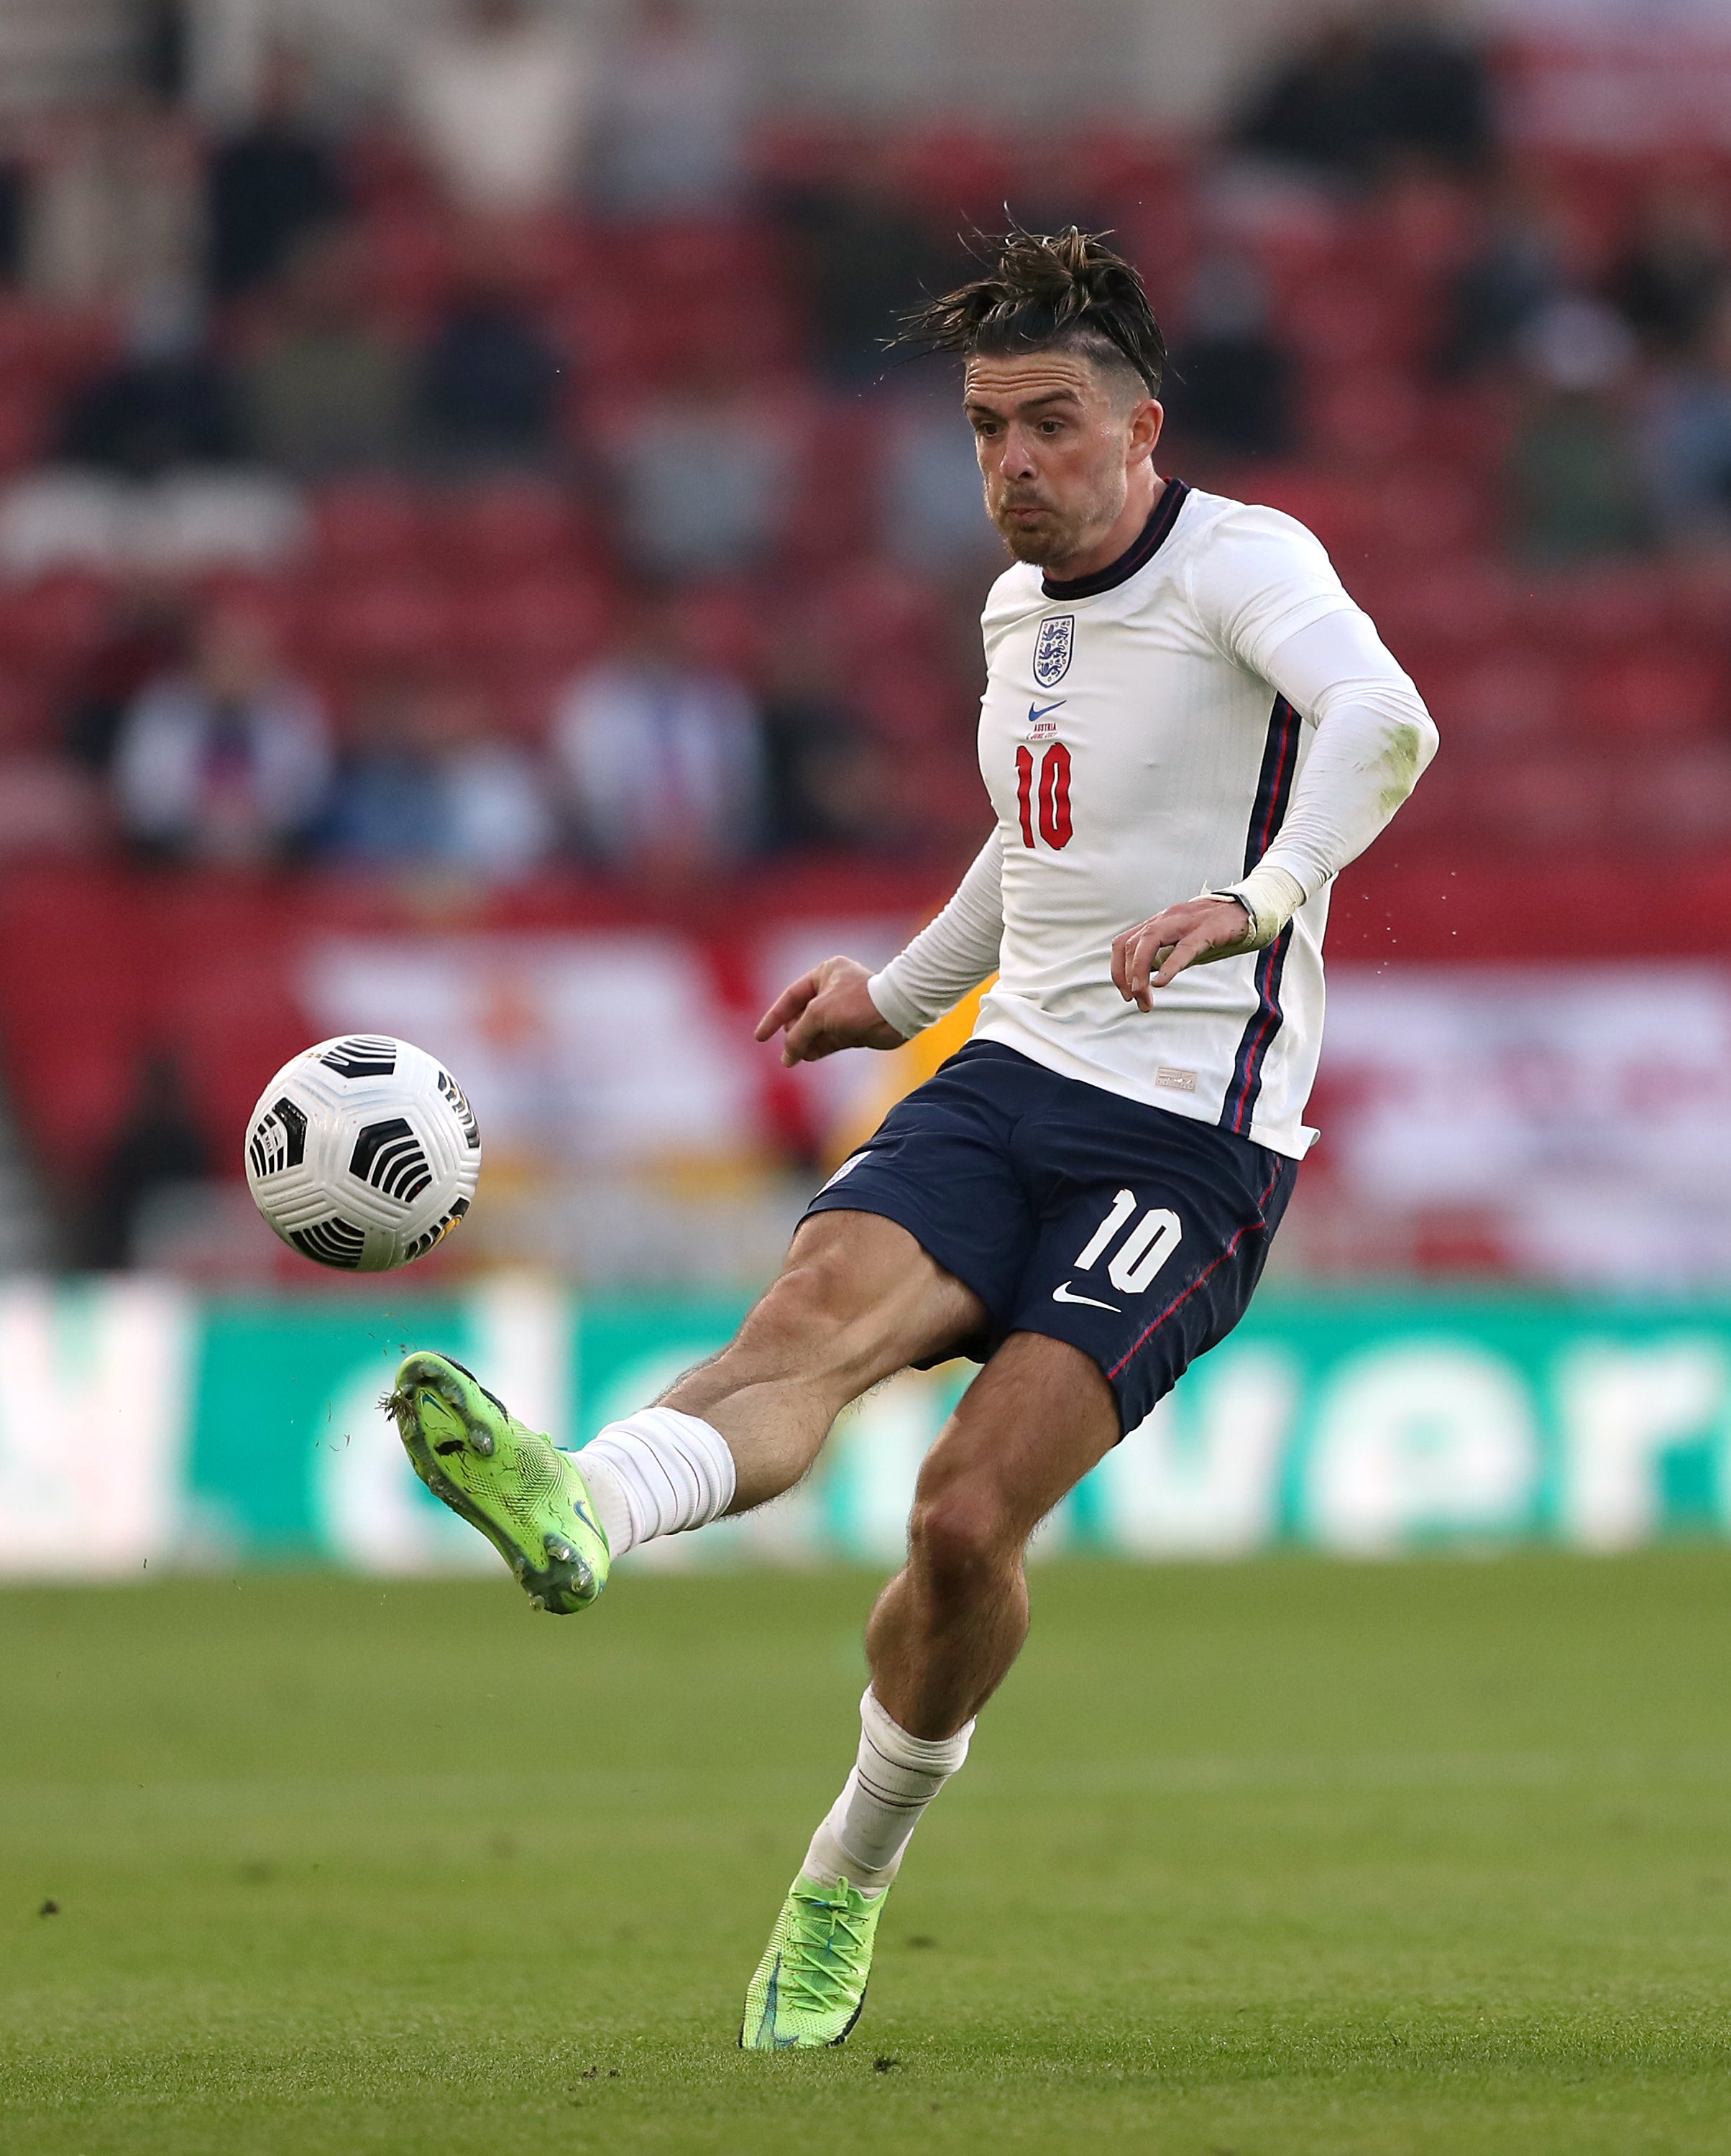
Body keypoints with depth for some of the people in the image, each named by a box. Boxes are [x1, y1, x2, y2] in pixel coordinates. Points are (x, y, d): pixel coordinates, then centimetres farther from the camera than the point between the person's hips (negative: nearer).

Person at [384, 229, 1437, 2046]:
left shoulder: (1242, 564, -9)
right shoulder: (1017, 610, 15)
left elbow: (1380, 719, -31)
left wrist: (1255, 899, -45)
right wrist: (903, 990, 35)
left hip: (1194, 1132, -6)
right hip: (1013, 1077, 6)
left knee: (969, 1517, -17)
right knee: (818, 1312, -26)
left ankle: (852, 1875, 7)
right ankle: (582, 1509, -56)